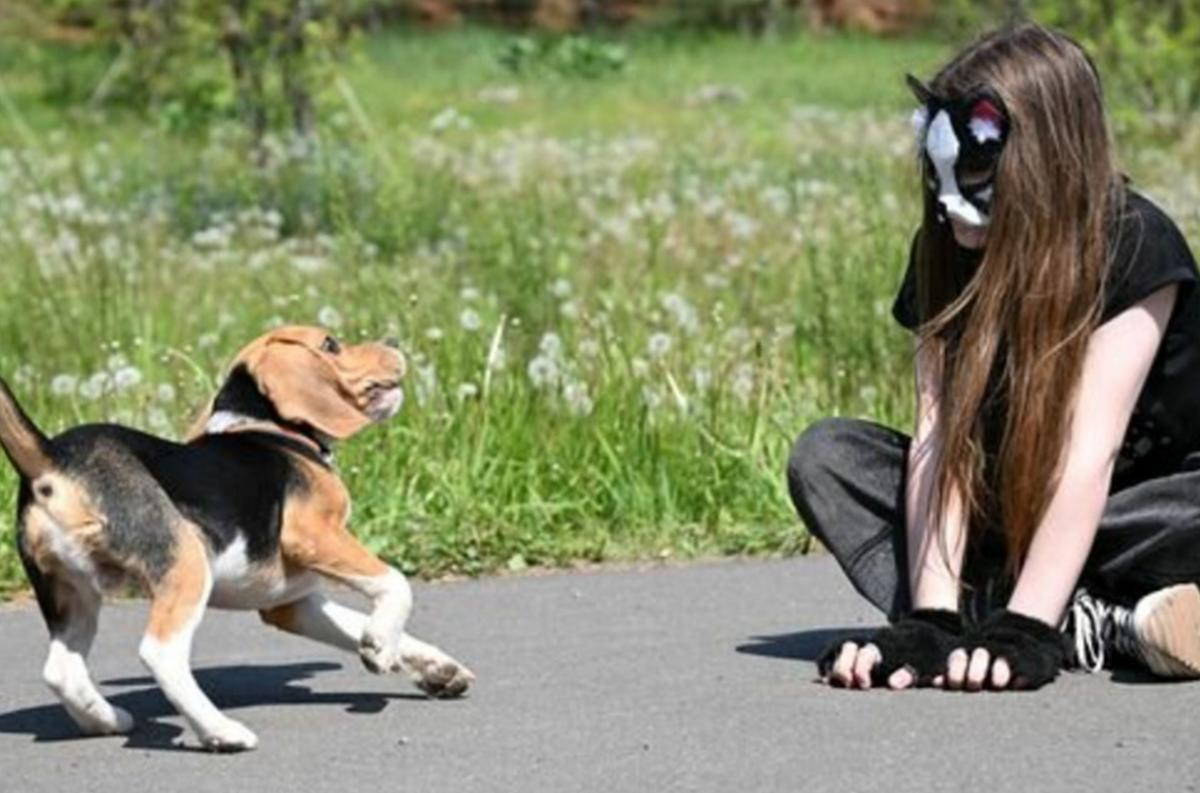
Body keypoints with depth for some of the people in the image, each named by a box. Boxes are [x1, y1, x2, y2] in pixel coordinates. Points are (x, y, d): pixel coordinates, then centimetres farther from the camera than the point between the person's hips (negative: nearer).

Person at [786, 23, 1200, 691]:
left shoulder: (1136, 246, -22)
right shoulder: (946, 254, -8)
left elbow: (1090, 453, -30)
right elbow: (939, 436, -18)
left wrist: (1021, 633, -38)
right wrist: (932, 621, -31)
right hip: (1009, 507, 6)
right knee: (824, 459, -17)